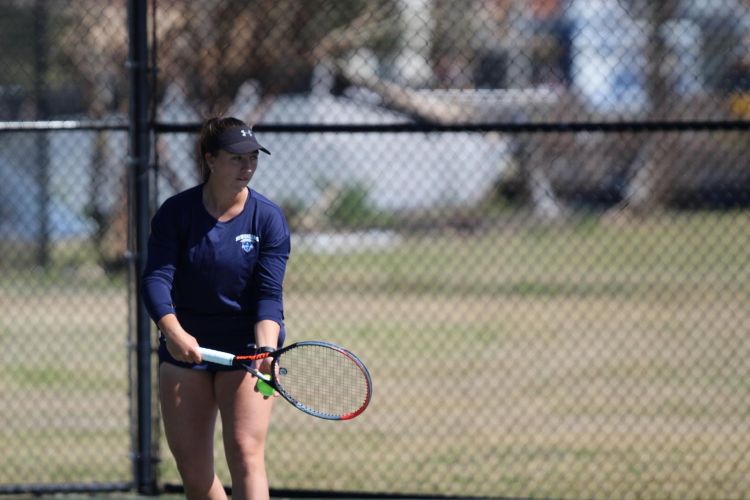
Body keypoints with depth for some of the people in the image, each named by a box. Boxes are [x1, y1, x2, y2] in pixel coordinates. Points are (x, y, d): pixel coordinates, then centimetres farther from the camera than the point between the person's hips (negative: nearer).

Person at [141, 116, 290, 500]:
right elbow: (156, 278, -15)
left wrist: (266, 349, -31)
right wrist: (173, 331, -33)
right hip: (186, 348, 2)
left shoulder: (268, 218, -8)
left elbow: (269, 294, -13)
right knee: (190, 463, 3)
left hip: (247, 347, -2)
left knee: (245, 452, -16)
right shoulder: (175, 212, -6)